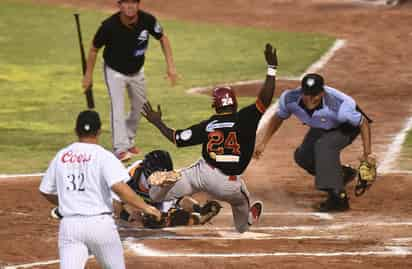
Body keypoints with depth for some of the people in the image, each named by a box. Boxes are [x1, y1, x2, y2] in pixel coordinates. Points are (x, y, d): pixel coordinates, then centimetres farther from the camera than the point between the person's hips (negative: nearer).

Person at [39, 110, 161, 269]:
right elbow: (119, 187, -20)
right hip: (100, 223, -3)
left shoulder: (61, 156, 9)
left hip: (69, 225, 3)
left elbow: (45, 191, 17)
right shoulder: (103, 156, -6)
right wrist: (145, 207, -14)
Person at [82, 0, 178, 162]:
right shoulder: (109, 26, -31)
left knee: (139, 108, 17)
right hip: (115, 72, -4)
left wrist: (170, 66, -11)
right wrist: (88, 74, -8)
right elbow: (94, 48, -13)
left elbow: (162, 38, -5)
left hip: (137, 72, 4)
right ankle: (120, 149, -21)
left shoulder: (147, 20, -24)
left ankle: (129, 141, 39)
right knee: (118, 108, -18)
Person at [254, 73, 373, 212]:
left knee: (324, 145, -32)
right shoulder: (289, 99, -29)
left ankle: (338, 197, -31)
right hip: (320, 129, 6)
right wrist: (263, 143, -8)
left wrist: (367, 152, -35)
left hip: (347, 127, -6)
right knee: (302, 156, -3)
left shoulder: (338, 106, -43)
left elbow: (363, 122, -28)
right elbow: (278, 118, -5)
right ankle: (343, 173, 23)